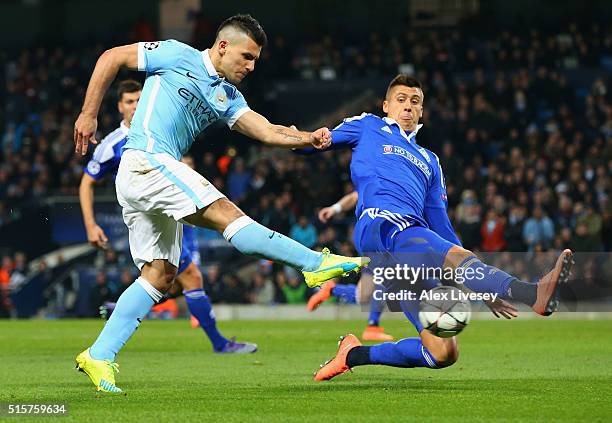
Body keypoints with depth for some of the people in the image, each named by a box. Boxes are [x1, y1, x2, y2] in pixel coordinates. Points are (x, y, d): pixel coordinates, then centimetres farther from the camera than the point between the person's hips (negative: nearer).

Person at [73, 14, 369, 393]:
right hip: (146, 160, -9)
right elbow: (112, 58, 2)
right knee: (227, 214, -16)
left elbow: (267, 131, 6)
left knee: (160, 275, 5)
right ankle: (317, 263, -22)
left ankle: (99, 356, 4)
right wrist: (89, 115, -2)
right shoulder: (178, 56, 0)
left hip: (158, 176, 9)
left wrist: (307, 138, -13)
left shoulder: (227, 96, 18)